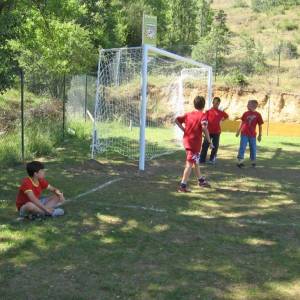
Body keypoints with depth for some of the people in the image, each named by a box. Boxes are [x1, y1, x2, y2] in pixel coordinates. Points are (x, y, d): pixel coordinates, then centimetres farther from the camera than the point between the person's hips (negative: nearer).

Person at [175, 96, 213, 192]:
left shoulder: (188, 114, 9)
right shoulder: (202, 115, -9)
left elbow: (177, 120, 7)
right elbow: (204, 127, -25)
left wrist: (184, 129, 9)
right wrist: (209, 141, -18)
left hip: (187, 141, 7)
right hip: (195, 143, -7)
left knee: (195, 161, 23)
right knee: (190, 164, -6)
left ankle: (201, 180, 40)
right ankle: (183, 186, -9)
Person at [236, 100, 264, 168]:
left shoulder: (258, 115, -5)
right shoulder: (246, 113, 1)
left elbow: (260, 126, 1)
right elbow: (242, 122, 11)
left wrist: (260, 135, 2)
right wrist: (238, 131, 12)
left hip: (252, 135, 0)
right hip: (244, 134, 0)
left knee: (253, 148, 9)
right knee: (242, 147, -4)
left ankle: (253, 162, 24)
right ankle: (240, 161, -2)